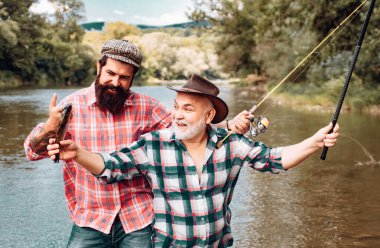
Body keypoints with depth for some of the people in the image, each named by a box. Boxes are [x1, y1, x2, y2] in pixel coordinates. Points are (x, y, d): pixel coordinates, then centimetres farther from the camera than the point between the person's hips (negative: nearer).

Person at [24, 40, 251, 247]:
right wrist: (50, 127, -26)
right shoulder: (73, 105, -3)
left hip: (138, 219, 1)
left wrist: (229, 126, -11)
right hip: (90, 221, -1)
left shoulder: (145, 107, 0)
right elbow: (33, 151, -4)